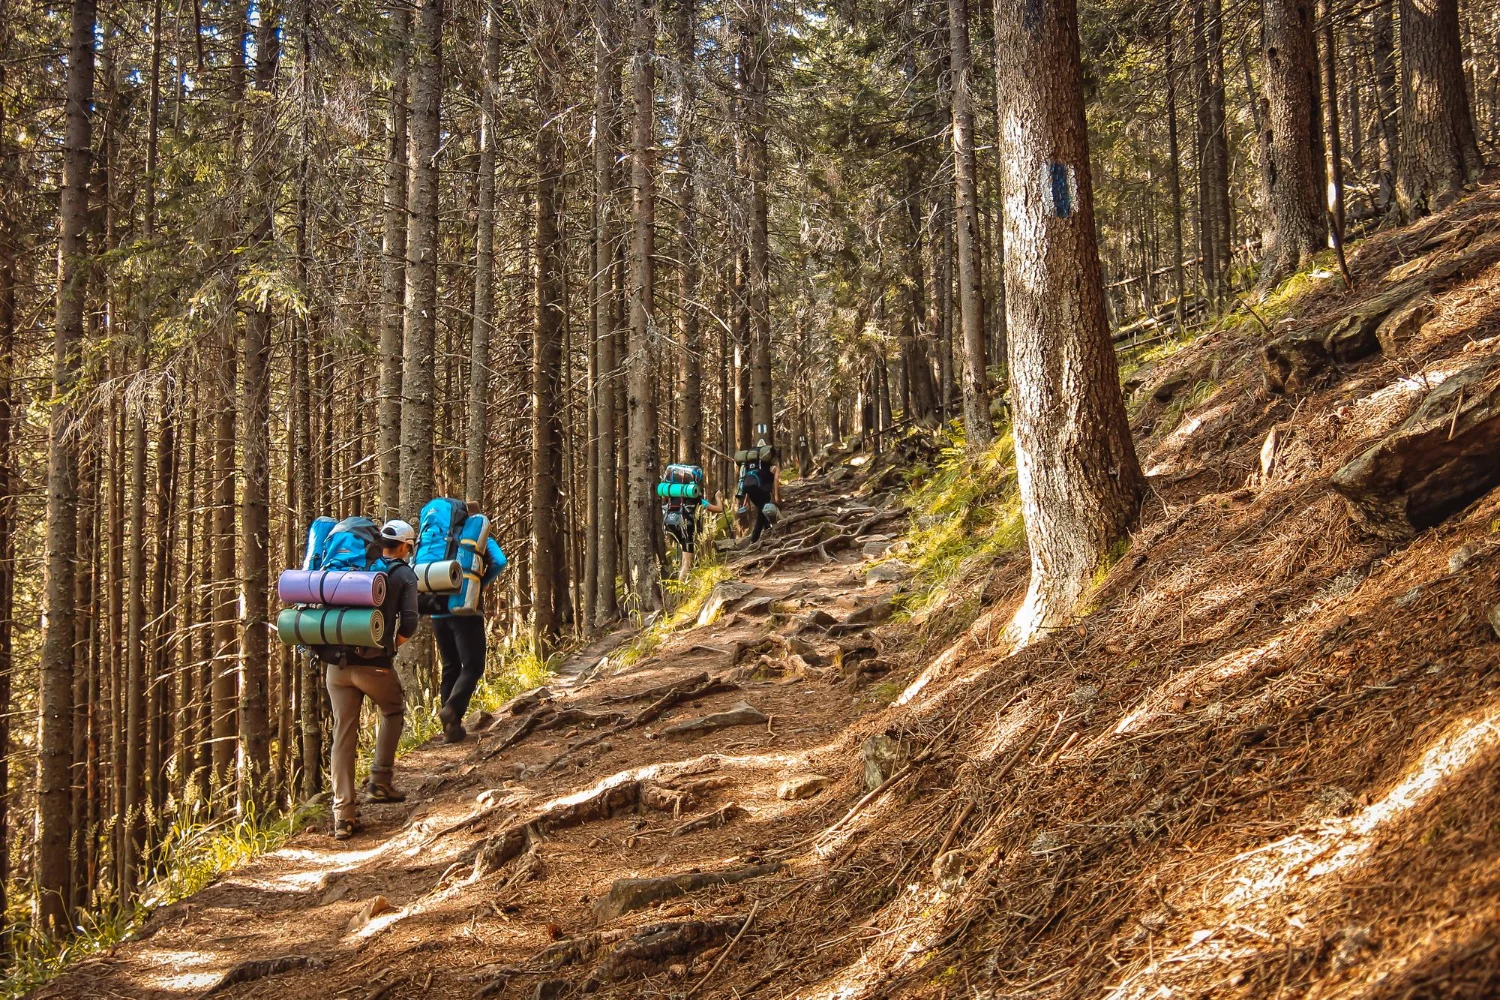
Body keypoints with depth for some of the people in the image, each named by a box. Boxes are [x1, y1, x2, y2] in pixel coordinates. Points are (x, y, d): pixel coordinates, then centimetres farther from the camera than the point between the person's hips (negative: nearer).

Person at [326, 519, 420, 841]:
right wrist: (390, 647, 7)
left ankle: (343, 814, 6)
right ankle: (380, 781, 17)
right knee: (393, 713, 25)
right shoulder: (404, 575, 1)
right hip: (374, 665, -3)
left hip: (337, 663, 4)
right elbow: (409, 623, -9)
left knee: (344, 734, 7)